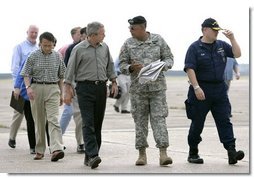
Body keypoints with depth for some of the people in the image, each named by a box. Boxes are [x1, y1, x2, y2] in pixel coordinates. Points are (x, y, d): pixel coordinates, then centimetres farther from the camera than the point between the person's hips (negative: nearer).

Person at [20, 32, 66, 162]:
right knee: (39, 121, 5)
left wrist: (61, 93, 15)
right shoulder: (33, 56, 1)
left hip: (53, 89, 0)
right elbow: (26, 74, -1)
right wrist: (28, 87, -19)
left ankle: (56, 149, -25)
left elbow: (61, 76, 15)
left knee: (53, 119, -14)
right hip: (36, 89, 0)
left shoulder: (57, 57, 7)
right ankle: (39, 150, 15)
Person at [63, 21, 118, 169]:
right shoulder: (79, 49, -3)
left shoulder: (104, 48, 12)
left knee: (98, 124, 4)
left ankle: (89, 157, 10)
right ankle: (92, 155, -21)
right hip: (85, 88, -5)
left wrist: (114, 82, 15)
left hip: (101, 87, 5)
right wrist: (67, 90, -5)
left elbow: (110, 66, 22)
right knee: (88, 123, -13)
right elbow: (70, 70, -1)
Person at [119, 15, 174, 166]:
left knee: (159, 118, -8)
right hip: (138, 88, 1)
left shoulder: (158, 40, 3)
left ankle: (163, 153, -12)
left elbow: (169, 58, 8)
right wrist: (131, 68, -15)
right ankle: (142, 154, 13)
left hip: (157, 86, -1)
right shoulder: (128, 44, 4)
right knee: (140, 120, 5)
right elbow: (122, 65, 6)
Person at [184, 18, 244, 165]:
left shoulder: (221, 45, 11)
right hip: (201, 90, -4)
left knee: (224, 121, -4)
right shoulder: (195, 48, -5)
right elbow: (190, 69, -12)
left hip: (220, 89, 4)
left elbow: (237, 54, 7)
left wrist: (232, 38, -4)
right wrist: (196, 88, -20)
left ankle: (232, 152, -12)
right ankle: (193, 154, 17)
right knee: (197, 123, 5)